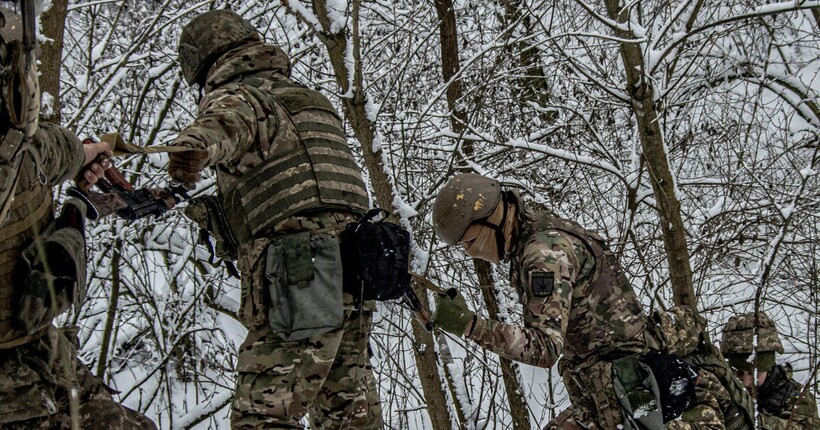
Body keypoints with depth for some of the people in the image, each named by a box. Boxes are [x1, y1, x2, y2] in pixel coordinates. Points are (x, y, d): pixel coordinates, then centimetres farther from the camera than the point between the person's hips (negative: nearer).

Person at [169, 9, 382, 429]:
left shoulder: (236, 95, 1)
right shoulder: (311, 99, 27)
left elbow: (226, 122, -26)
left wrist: (193, 148, -46)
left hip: (299, 280, -8)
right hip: (353, 276, 8)